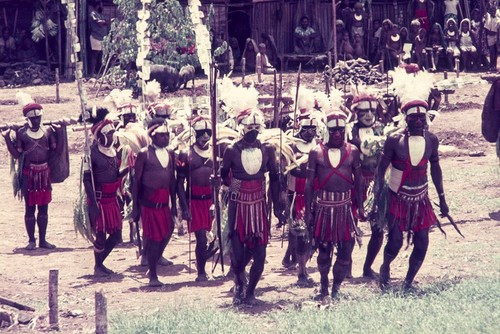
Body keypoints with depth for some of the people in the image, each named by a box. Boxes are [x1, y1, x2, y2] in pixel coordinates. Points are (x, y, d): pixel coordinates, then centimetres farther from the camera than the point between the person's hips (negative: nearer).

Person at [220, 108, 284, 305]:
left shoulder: (267, 150, 1)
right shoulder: (231, 151, -6)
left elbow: (274, 178, 9)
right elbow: (223, 176, 8)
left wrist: (277, 207, 7)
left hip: (259, 206, 2)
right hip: (238, 206, -2)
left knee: (260, 254, -1)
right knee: (237, 254, -3)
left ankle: (250, 292, 18)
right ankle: (239, 283, 28)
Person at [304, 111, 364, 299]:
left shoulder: (352, 152, 3)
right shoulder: (316, 153, -1)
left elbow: (358, 180, 7)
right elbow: (309, 183, 1)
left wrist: (360, 206, 2)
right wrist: (308, 211, -2)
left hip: (344, 205, 1)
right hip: (323, 205, -1)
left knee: (346, 247, -3)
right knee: (324, 248, 8)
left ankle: (336, 287, 12)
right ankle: (324, 284, 27)